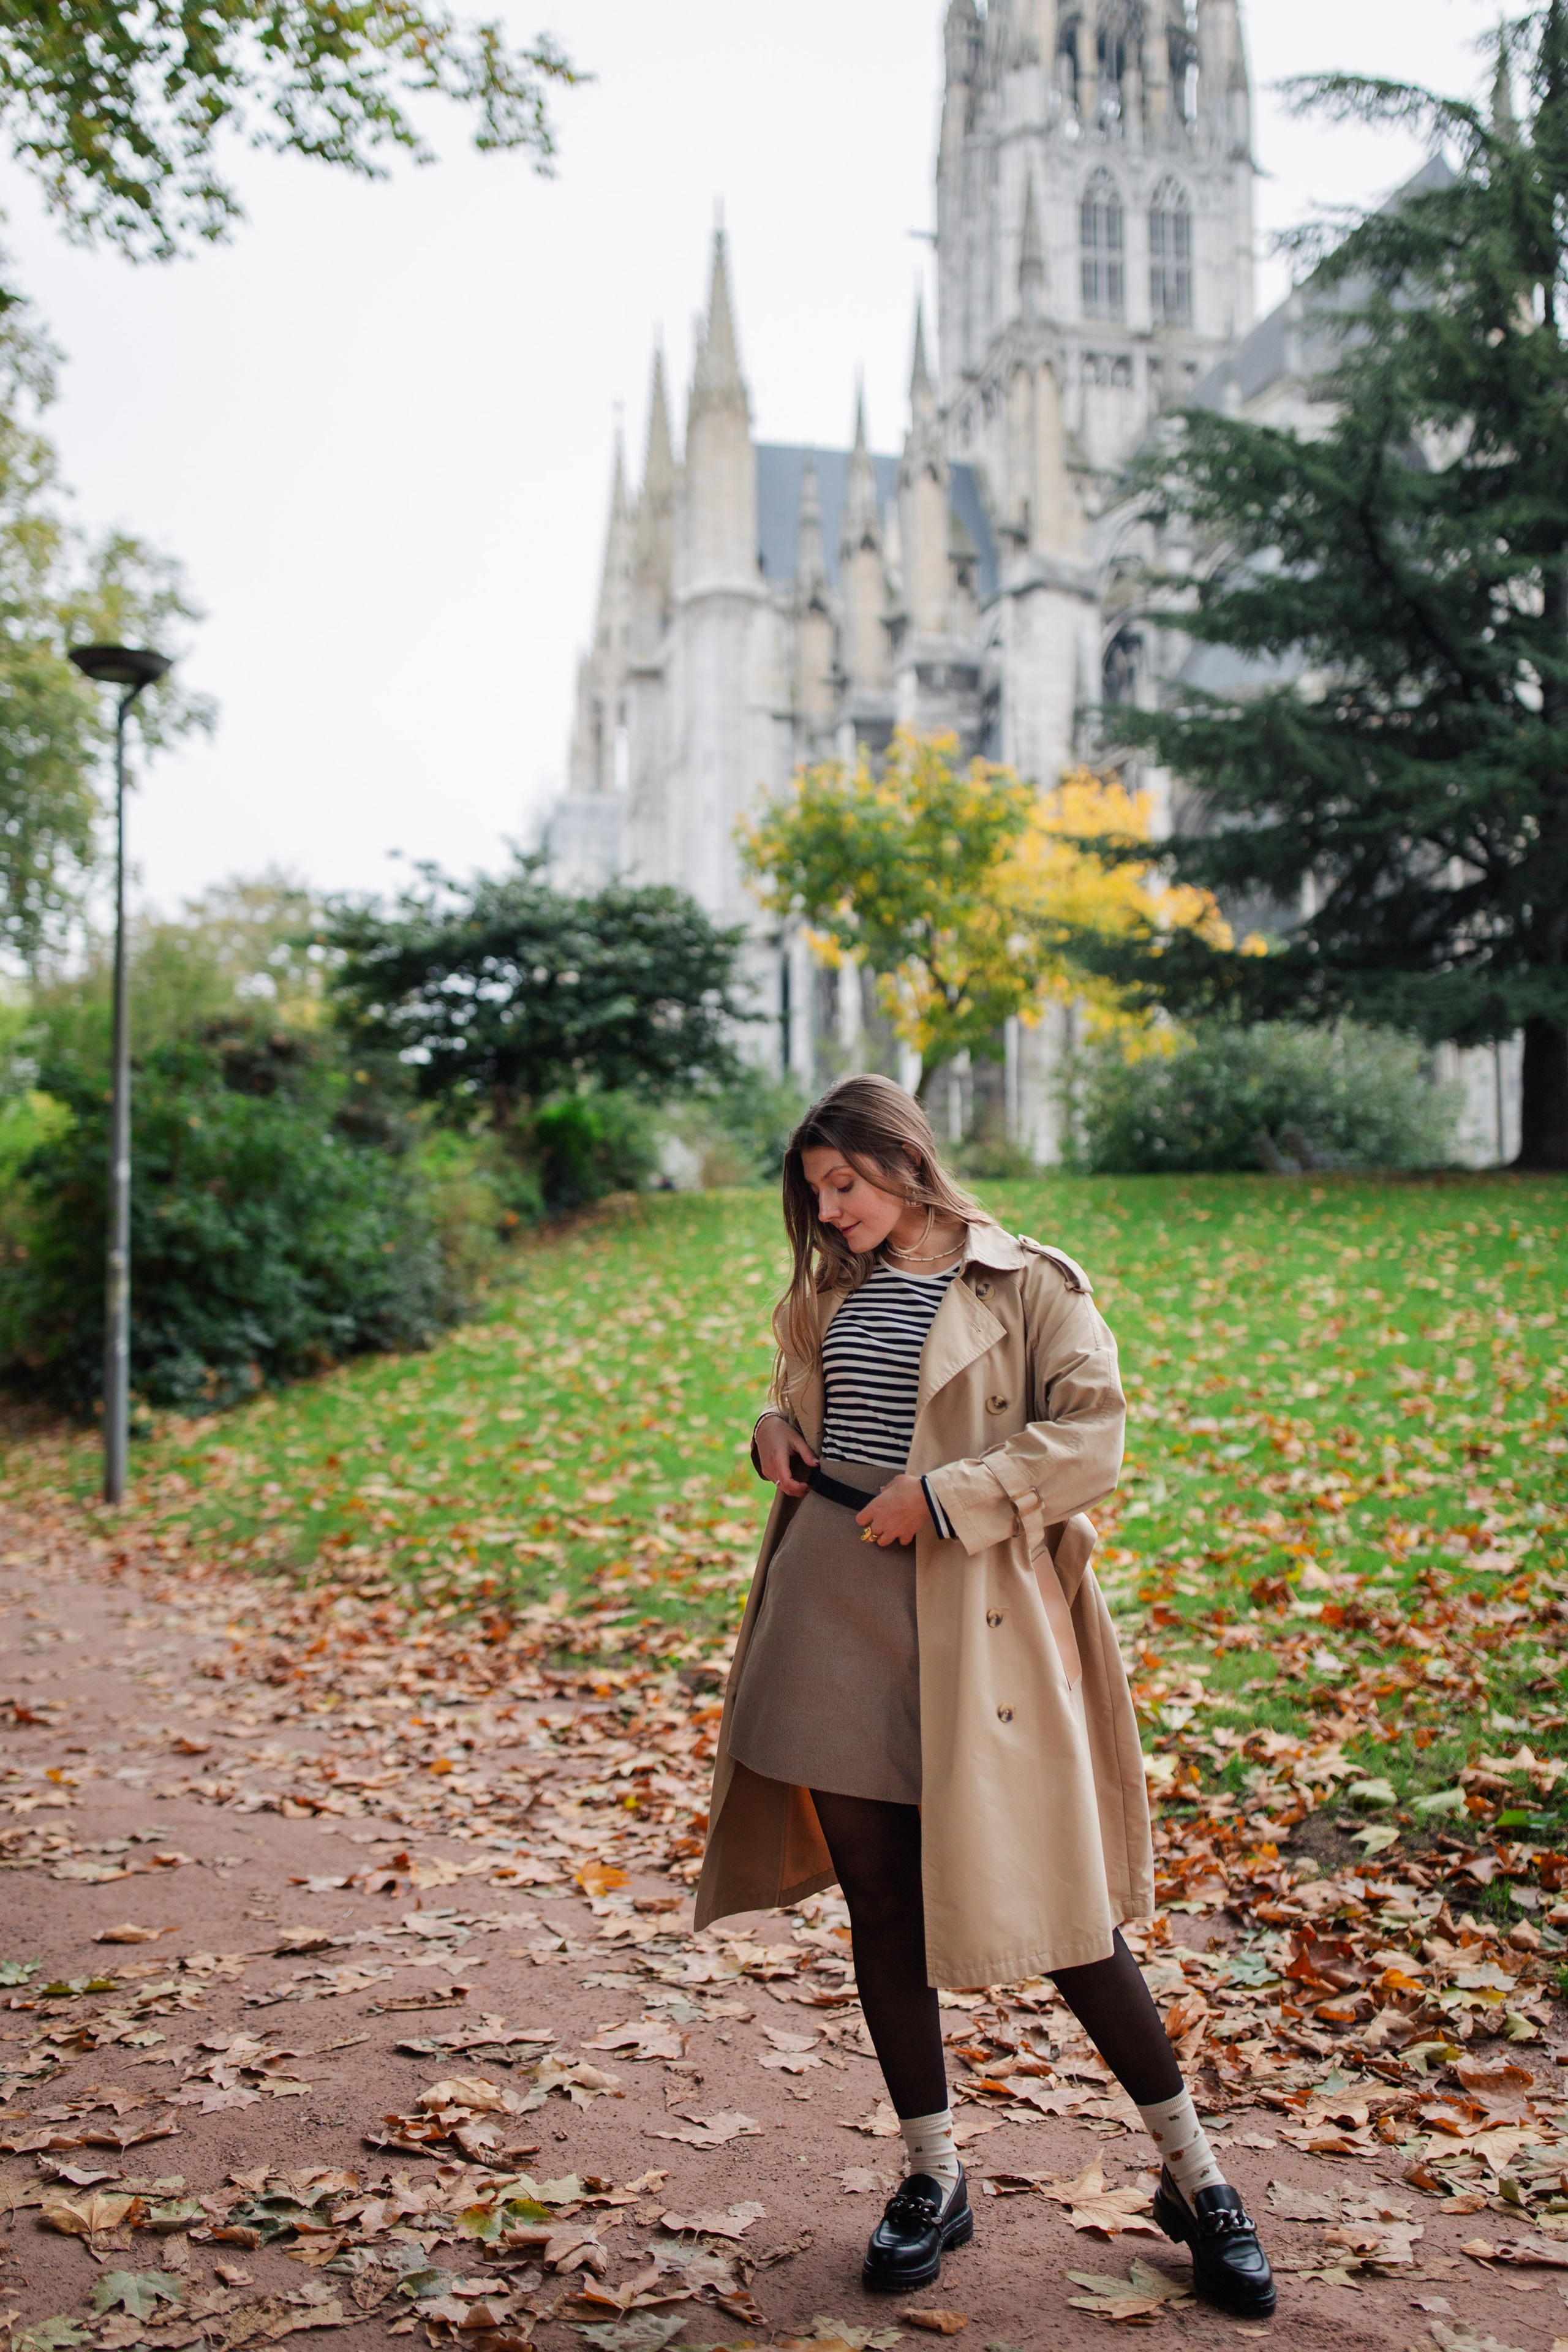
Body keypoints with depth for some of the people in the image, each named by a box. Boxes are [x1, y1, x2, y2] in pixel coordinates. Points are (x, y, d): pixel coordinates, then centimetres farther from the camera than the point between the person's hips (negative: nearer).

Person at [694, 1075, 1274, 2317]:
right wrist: (776, 1430, 6)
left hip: (973, 1621, -5)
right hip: (835, 1609, 5)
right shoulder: (829, 1295, 13)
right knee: (879, 1900, 9)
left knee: (1049, 1895, 1)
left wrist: (943, 1495, -17)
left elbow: (1092, 1439, -12)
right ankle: (934, 2176, 27)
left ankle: (1195, 2178, 20)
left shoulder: (1028, 1284, -4)